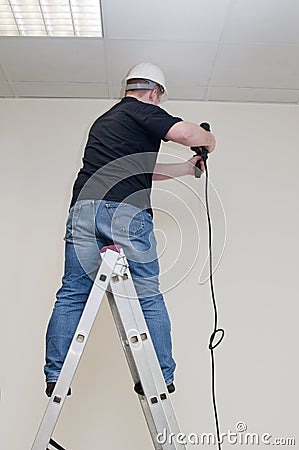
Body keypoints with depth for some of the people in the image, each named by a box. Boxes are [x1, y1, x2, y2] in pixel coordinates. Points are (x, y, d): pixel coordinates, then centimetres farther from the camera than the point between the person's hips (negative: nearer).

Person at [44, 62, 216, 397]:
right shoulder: (143, 111, 8)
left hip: (83, 209, 7)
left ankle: (55, 376, 12)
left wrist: (186, 168, 39)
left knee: (72, 295, 8)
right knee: (148, 297, 4)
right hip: (127, 212, -6)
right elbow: (188, 134, -9)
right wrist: (209, 141, 15)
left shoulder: (103, 119, 32)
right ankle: (162, 378, 13)